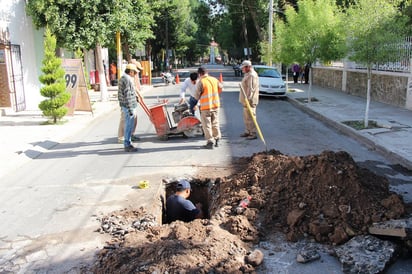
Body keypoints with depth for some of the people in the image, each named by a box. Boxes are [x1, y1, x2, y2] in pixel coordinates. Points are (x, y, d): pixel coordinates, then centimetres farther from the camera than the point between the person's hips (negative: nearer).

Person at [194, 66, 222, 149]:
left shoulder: (201, 82, -15)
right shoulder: (214, 79, 2)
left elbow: (196, 96, -12)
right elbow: (220, 87, 21)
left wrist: (198, 97, 11)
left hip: (206, 106, -6)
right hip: (215, 105, 6)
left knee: (207, 124, 3)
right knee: (215, 123, 17)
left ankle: (210, 142, 3)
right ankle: (217, 140, 24)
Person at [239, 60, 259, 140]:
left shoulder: (252, 75, -16)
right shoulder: (247, 75, 17)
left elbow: (251, 88, -24)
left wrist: (248, 98, -27)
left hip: (249, 100, -11)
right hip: (246, 100, 11)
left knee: (250, 117, -7)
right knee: (246, 117, 17)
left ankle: (253, 133, -3)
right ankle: (247, 131, 26)